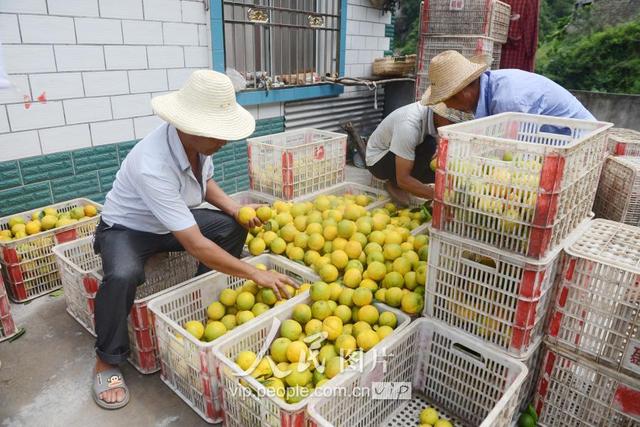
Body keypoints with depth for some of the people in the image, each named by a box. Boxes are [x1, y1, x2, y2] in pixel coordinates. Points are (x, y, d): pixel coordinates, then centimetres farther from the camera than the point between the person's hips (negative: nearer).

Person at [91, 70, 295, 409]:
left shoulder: (197, 139, -17)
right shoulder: (153, 166, -39)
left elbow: (205, 181, 7)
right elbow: (196, 246, -40)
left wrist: (235, 209, -11)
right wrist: (255, 274, -35)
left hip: (173, 221, 7)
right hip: (125, 229, -7)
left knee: (232, 228, -8)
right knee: (123, 276, -36)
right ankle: (107, 361, -9)